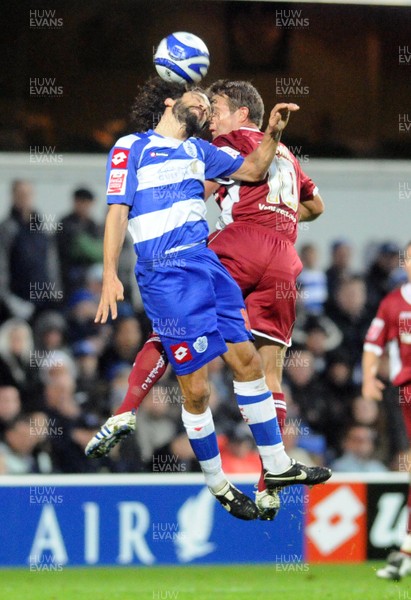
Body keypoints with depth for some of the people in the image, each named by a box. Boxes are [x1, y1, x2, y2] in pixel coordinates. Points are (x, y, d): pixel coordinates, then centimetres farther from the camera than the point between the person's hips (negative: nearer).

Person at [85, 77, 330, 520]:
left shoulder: (197, 151, 18)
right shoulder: (132, 148, -1)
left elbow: (252, 169, 28)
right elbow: (117, 212, -6)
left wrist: (272, 133, 10)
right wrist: (110, 275, -14)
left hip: (206, 264, 7)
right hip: (166, 275, -7)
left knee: (247, 360, 6)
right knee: (195, 388, -5)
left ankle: (276, 466, 16)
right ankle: (217, 486, 8)